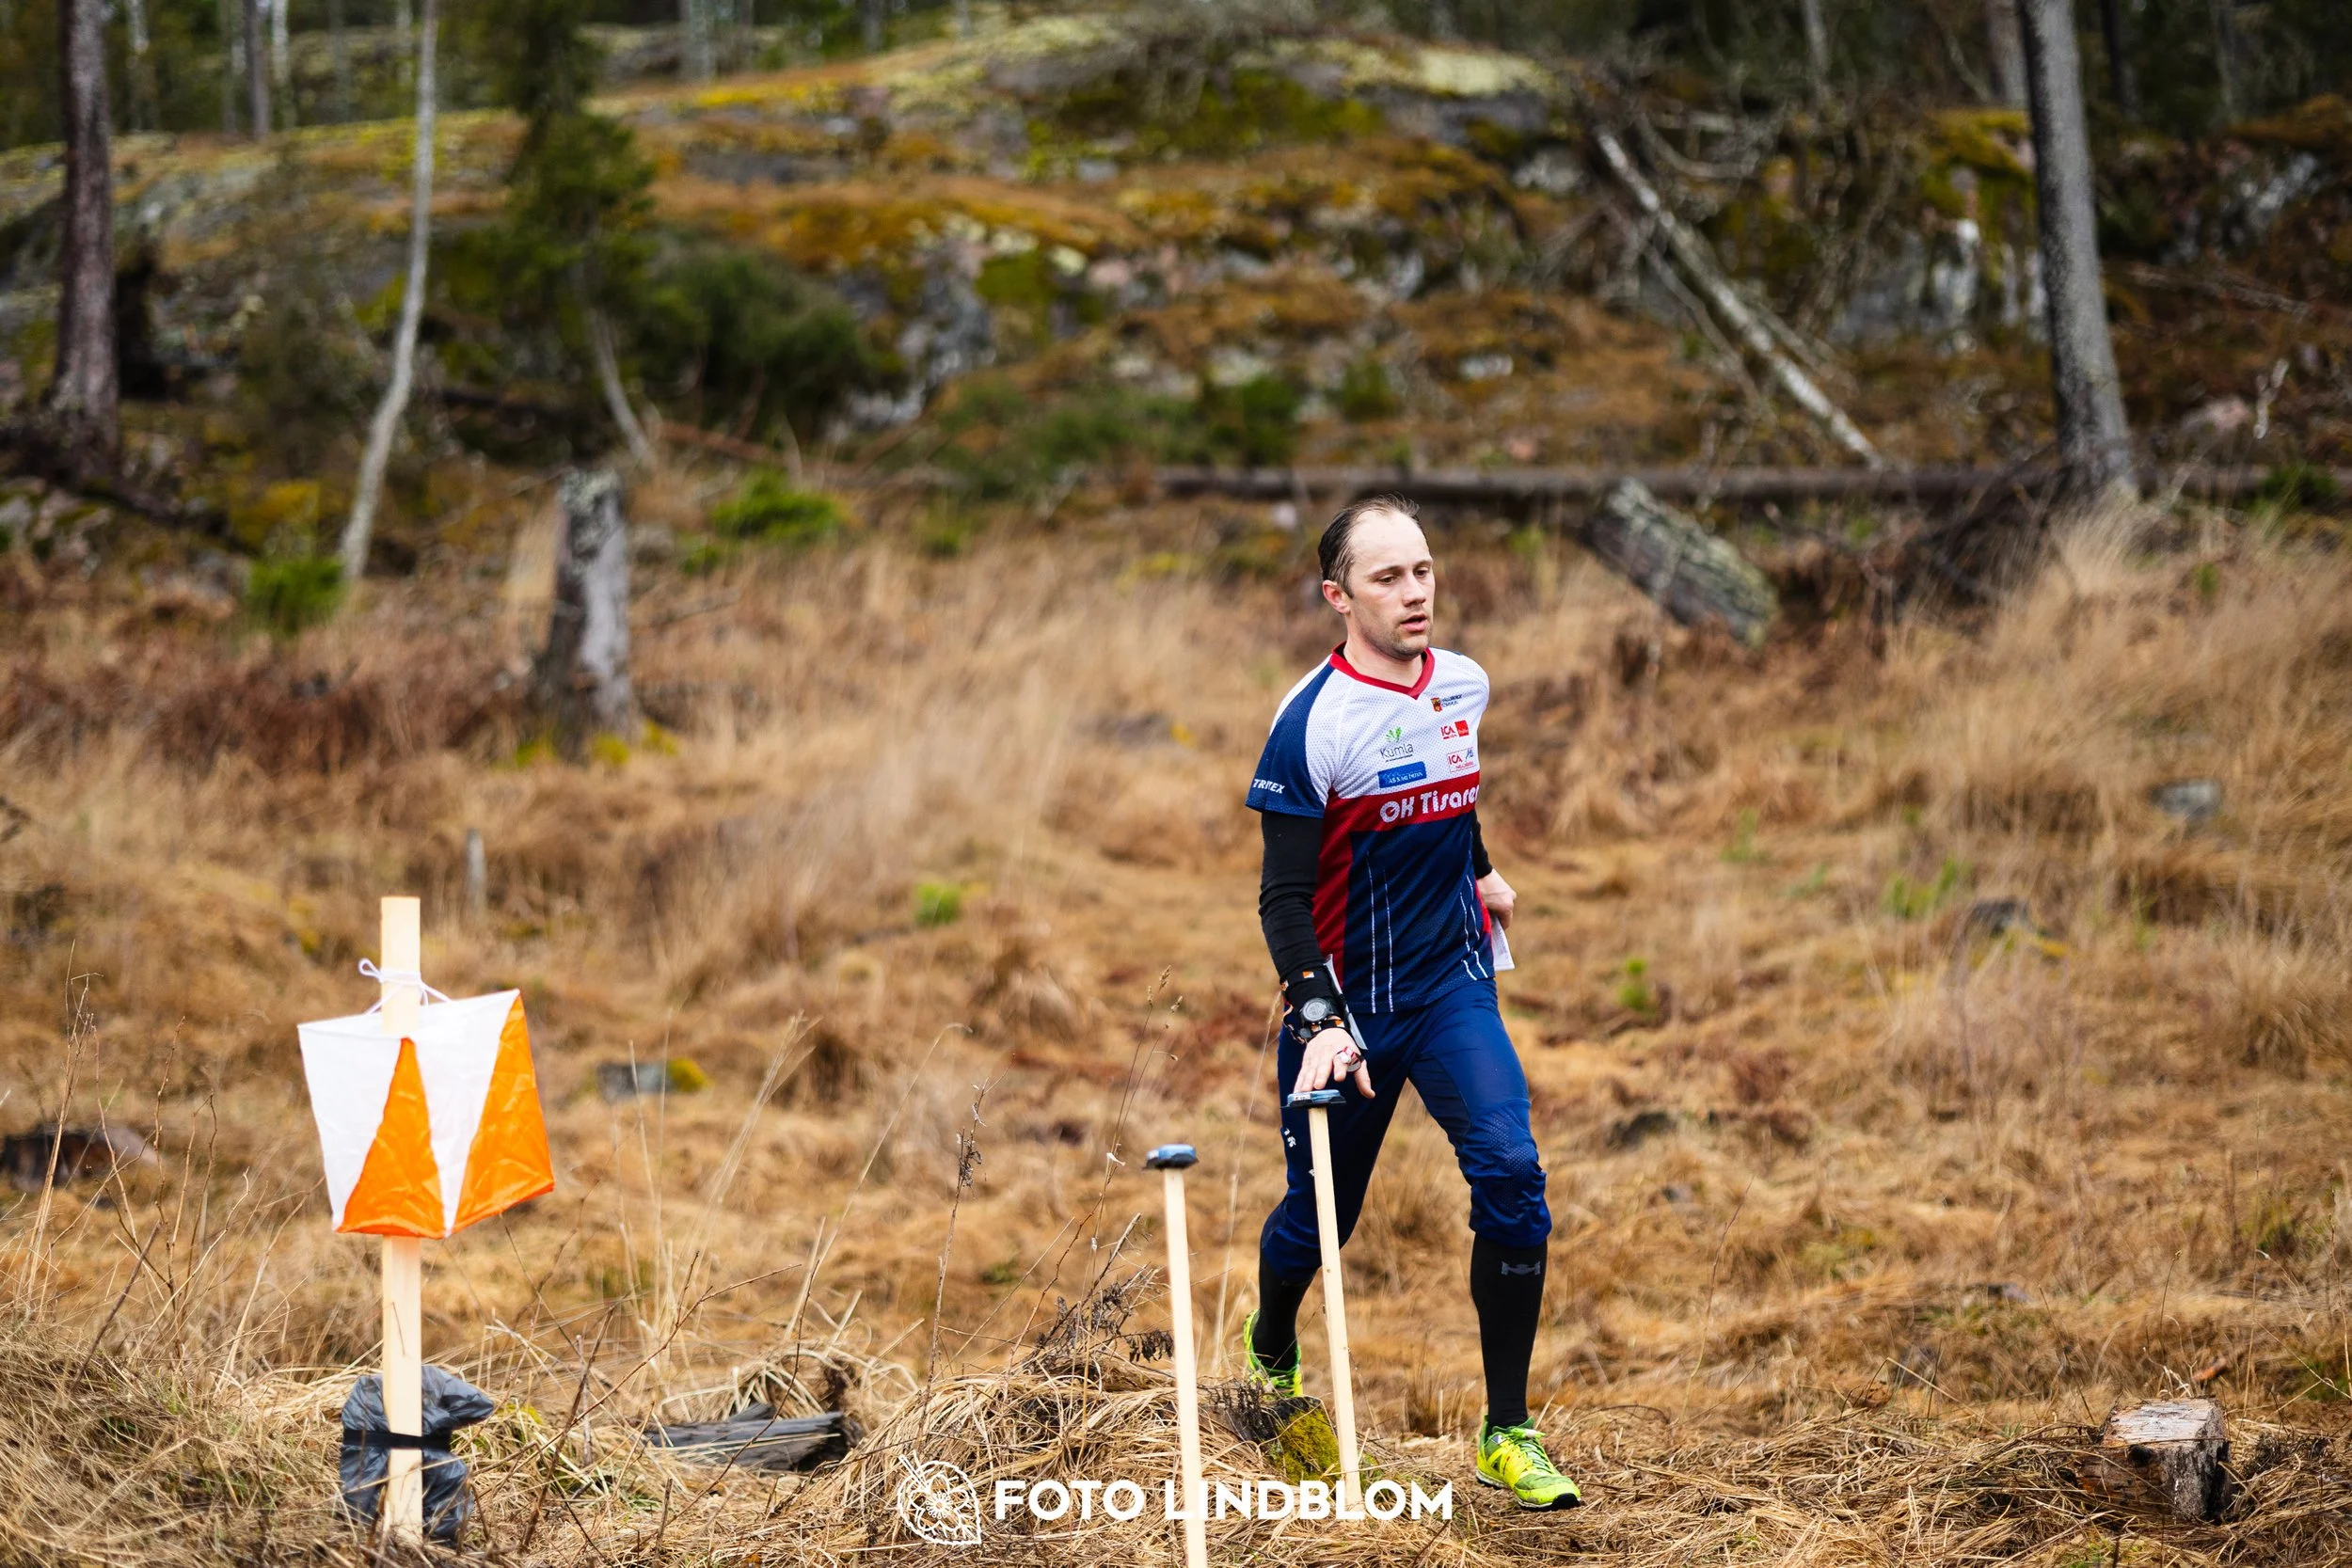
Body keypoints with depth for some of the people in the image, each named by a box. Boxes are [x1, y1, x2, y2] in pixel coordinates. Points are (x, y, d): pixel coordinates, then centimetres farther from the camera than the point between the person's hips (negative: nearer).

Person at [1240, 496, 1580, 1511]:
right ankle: (1271, 1352, 44)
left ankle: (1507, 1431, -7)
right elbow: (1283, 896, -17)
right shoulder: (1311, 724, -17)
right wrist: (1319, 1021, -28)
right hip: (1345, 1004, -4)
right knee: (1319, 1214, 8)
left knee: (1510, 1174, -16)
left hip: (1454, 987, 4)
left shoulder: (1465, 687, 1)